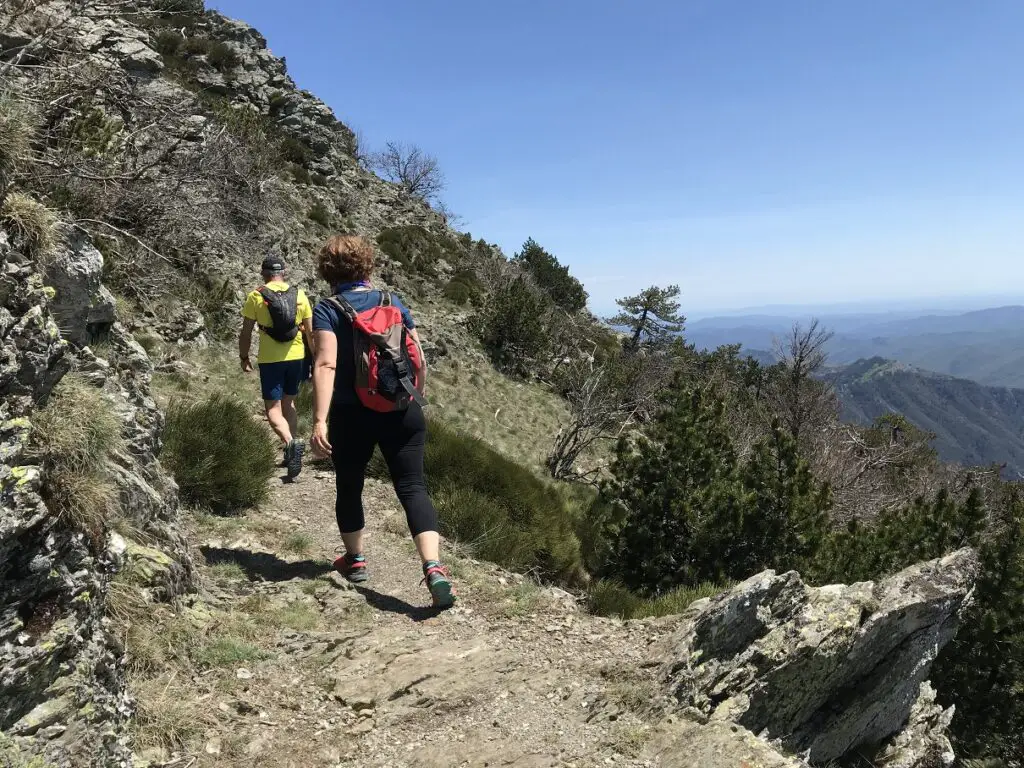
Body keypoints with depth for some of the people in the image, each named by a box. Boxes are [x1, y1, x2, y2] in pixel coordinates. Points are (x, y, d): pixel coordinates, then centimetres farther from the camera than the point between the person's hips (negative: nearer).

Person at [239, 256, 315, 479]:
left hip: (270, 360, -4)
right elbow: (310, 332, 4)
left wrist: (244, 358, 10)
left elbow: (246, 333, -3)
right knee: (288, 404, 19)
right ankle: (291, 453, 22)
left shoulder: (255, 296, -5)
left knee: (273, 410, 0)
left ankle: (290, 442, -27)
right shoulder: (299, 295, 2)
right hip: (296, 358, 4)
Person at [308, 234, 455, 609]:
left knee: (349, 486, 20)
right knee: (412, 487, -1)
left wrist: (320, 420, -24)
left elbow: (326, 365, -19)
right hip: (401, 413, 2)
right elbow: (418, 360, 8)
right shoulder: (393, 302, 5)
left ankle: (355, 559, 35)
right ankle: (433, 568, -18)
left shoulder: (327, 311, -5)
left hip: (351, 417, -1)